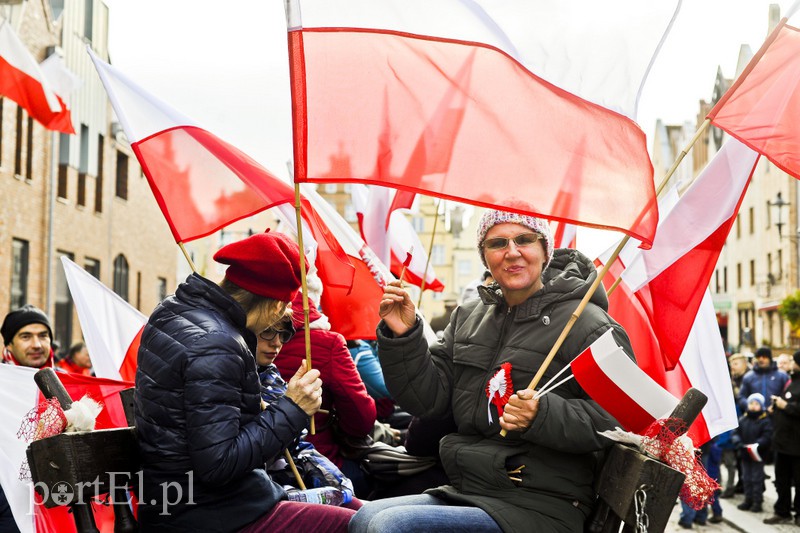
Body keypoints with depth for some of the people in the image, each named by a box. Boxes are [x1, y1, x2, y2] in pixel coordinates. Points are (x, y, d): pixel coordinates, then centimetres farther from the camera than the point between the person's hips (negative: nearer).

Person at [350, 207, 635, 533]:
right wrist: (403, 337, -4)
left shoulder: (589, 326, -6)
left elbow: (614, 420, -13)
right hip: (464, 491, 6)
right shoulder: (468, 316, 14)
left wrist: (543, 415, -29)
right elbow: (429, 400, 10)